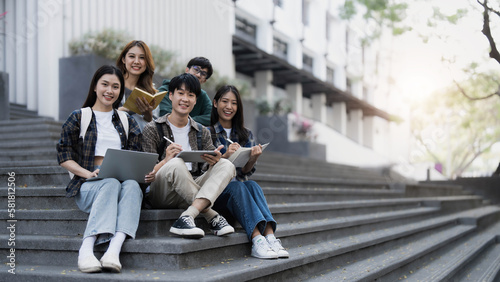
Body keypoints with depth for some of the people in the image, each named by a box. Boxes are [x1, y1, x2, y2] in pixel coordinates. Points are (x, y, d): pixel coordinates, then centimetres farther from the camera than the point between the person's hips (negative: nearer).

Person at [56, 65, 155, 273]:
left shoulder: (127, 122, 23)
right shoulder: (78, 118, 13)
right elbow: (64, 156, 5)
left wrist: (147, 174, -7)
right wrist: (89, 173, -12)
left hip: (124, 181, 2)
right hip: (88, 186, -2)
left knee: (132, 186, -34)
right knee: (111, 184, -37)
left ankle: (114, 250, -52)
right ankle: (86, 249, -49)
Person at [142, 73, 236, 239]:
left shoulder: (202, 133, 18)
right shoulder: (153, 130, 4)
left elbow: (212, 168, 8)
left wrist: (215, 161, -17)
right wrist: (166, 161, -27)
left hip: (194, 190, 5)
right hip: (161, 194, -4)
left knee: (227, 165, -19)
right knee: (176, 163, -35)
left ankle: (187, 217, -40)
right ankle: (213, 218, -29)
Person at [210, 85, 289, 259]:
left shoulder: (245, 135, 13)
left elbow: (244, 172, 5)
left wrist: (253, 159, -18)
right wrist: (224, 156, -26)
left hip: (238, 186, 3)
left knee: (252, 185, -29)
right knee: (236, 186, -34)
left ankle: (269, 235, -46)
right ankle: (257, 239, -50)